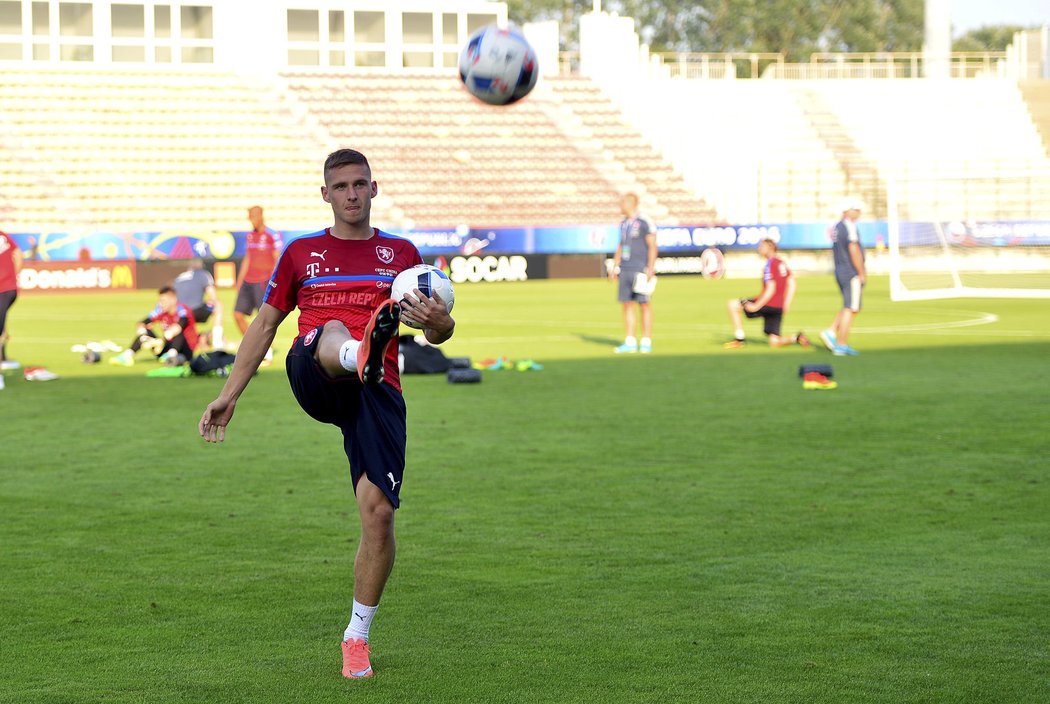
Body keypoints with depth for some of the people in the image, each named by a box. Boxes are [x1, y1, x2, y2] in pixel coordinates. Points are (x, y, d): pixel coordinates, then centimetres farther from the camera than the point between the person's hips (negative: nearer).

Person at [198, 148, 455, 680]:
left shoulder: (401, 253, 18)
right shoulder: (301, 252, 19)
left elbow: (437, 332, 15)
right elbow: (265, 325, 22)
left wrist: (440, 323, -11)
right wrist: (228, 396, 16)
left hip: (378, 392, 1)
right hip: (312, 379, 0)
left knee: (379, 512, -11)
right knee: (333, 329, -36)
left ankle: (357, 637, 4)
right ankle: (362, 354, -75)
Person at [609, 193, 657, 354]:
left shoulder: (644, 222, -7)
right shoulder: (624, 224, 16)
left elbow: (652, 246, -10)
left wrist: (650, 269, -15)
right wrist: (615, 267, 17)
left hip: (640, 270, -7)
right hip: (625, 270, 7)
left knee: (644, 305, -2)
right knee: (627, 305, 5)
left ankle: (646, 342, 2)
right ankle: (630, 342, 8)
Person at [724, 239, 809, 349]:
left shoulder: (770, 264, -12)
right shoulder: (781, 263, 14)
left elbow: (771, 289, -19)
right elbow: (792, 283, 15)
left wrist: (756, 306, -20)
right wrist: (786, 303, 18)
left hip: (768, 305, -9)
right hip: (779, 307, 9)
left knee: (732, 304, -2)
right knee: (774, 342, 12)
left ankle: (739, 338, -5)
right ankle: (797, 337, -8)